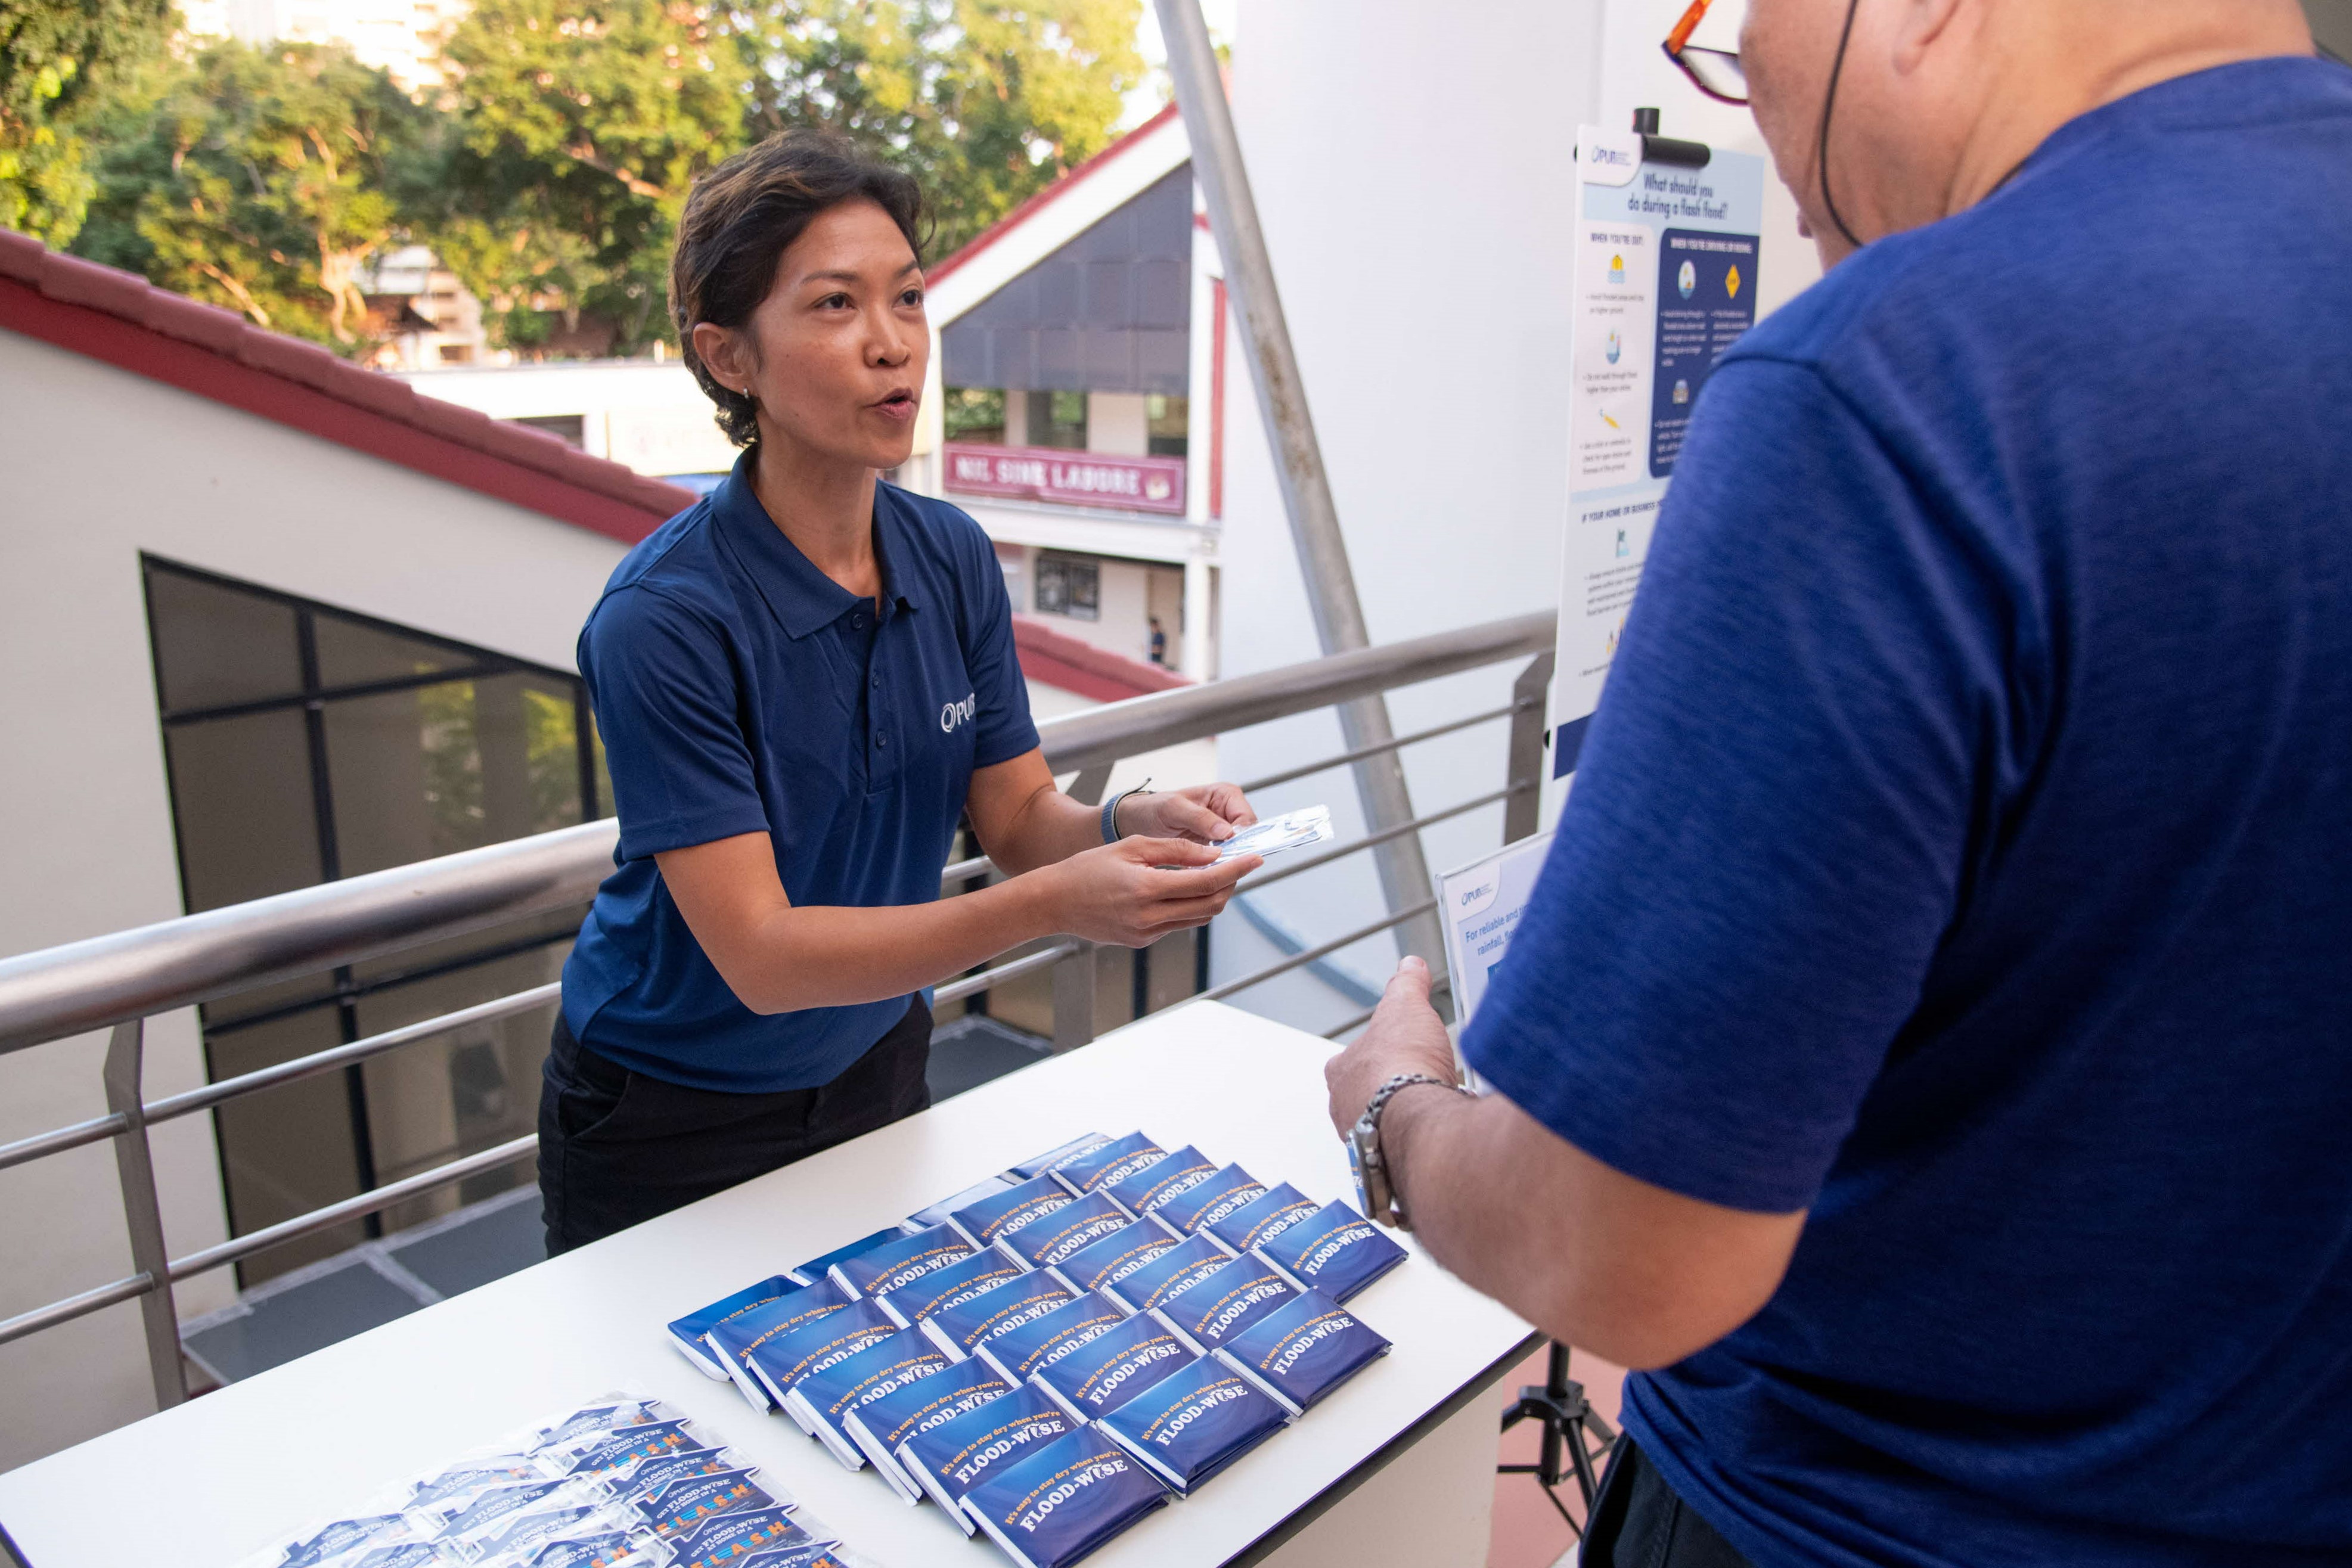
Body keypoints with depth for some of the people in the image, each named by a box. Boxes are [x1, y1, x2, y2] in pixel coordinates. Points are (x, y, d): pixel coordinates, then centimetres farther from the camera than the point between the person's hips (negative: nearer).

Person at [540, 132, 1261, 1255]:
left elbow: (1017, 814, -4)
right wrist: (1050, 904, -40)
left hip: (877, 1074, 6)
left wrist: (1127, 827, -26)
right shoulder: (663, 620, -27)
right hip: (673, 1124, -5)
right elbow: (760, 956, -29)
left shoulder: (953, 559, -8)